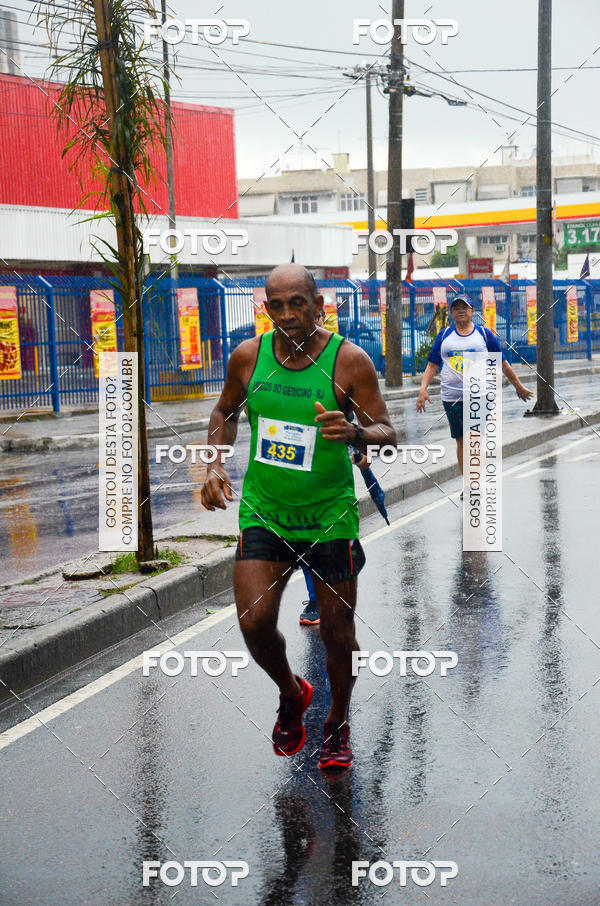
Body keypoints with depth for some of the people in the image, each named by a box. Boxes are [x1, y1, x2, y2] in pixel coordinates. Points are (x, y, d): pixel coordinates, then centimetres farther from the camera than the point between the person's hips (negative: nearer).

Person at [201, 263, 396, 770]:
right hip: (263, 510, 2)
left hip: (330, 514, -2)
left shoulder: (350, 361, -10)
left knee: (338, 632, 6)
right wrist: (216, 465, 1)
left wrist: (355, 432, -32)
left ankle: (337, 725, 32)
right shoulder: (248, 356, -1)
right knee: (254, 621, -10)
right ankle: (292, 694, 22)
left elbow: (388, 434, -10)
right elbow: (225, 412, 17)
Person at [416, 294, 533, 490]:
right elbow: (432, 364, 12)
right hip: (451, 398, 2)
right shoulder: (444, 335, 12)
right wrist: (423, 389, -2)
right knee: (461, 441, 7)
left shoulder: (484, 334, 7)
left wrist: (519, 387, 20)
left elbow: (503, 363, 14)